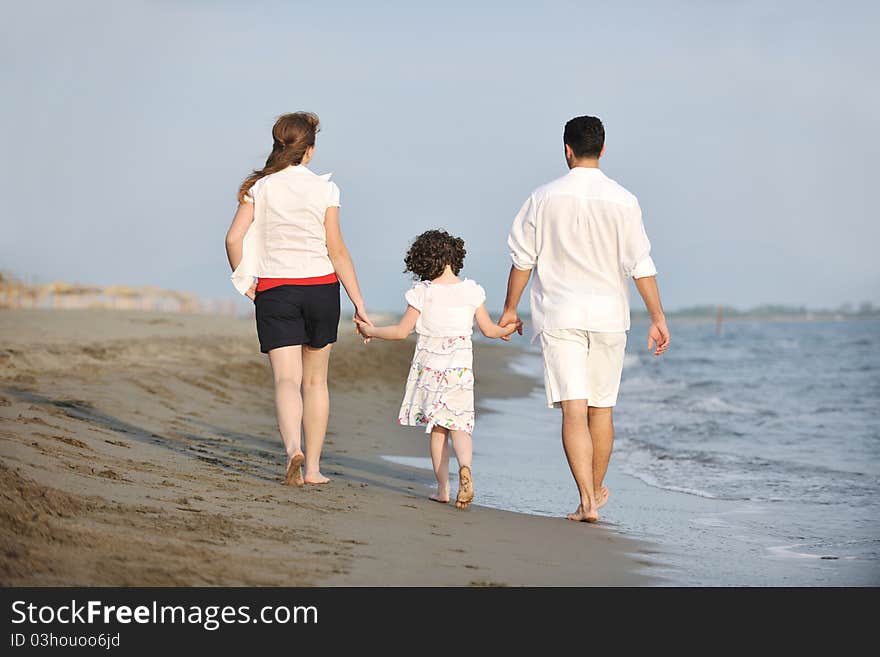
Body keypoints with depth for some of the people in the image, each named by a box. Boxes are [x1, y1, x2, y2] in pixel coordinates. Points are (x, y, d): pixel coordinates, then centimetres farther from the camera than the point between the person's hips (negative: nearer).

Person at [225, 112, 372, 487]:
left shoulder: (260, 187, -1)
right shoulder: (323, 189, -2)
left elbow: (234, 238, -6)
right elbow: (337, 251, -4)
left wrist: (243, 280, 10)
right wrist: (358, 302, 0)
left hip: (274, 290, 0)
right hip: (321, 287, 1)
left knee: (286, 378, -5)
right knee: (316, 380, 13)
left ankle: (293, 449, -31)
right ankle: (313, 467, 15)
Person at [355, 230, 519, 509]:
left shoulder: (423, 292, -7)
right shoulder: (471, 291, -2)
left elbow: (402, 331, -4)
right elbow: (489, 329, 6)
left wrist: (370, 331, 10)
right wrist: (509, 329, 28)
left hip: (429, 367, -1)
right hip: (460, 367, 1)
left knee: (436, 429, 8)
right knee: (458, 425, 3)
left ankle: (443, 487, 6)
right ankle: (465, 466, -26)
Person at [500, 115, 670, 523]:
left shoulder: (544, 198, -1)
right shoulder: (622, 201, -3)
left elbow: (522, 258, 4)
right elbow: (640, 265, -5)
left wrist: (510, 309, 15)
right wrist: (657, 318, -1)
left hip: (559, 316, -1)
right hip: (608, 314, 1)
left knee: (574, 410, -6)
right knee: (601, 408, 15)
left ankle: (587, 501, -15)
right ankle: (596, 491, 30)